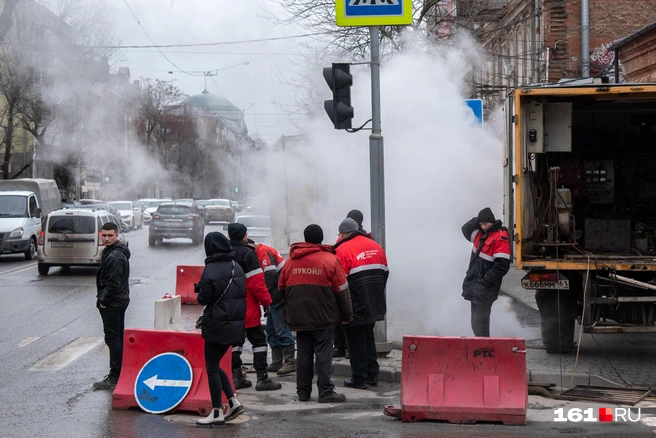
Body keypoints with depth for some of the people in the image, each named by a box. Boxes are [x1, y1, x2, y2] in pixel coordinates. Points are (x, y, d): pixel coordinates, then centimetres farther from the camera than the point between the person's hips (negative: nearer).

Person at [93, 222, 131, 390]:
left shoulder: (114, 256, -20)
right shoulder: (117, 252, 14)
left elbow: (113, 283, -24)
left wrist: (103, 300, -14)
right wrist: (103, 298, 15)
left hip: (112, 303, -11)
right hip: (120, 300, 11)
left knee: (112, 339, -8)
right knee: (118, 337, 16)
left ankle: (114, 378, -6)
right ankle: (121, 373, 25)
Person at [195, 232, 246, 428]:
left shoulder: (211, 269, -15)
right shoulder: (237, 267, 7)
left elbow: (204, 298, -14)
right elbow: (243, 293, 11)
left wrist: (200, 290, 6)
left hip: (217, 325, -7)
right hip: (236, 323, 7)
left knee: (212, 367, 2)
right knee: (215, 365, 19)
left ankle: (217, 413, 3)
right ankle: (234, 402, 12)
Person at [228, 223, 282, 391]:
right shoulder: (247, 254, -13)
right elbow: (256, 282, -17)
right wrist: (266, 301, -10)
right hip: (248, 309, -7)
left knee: (234, 340, 13)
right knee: (258, 340, -1)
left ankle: (236, 377, 13)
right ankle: (262, 378, -3)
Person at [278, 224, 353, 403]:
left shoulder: (291, 261, 7)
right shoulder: (330, 259, -6)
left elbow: (282, 288, 12)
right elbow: (342, 290, -4)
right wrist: (346, 315, 4)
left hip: (298, 318, 4)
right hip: (323, 318, -4)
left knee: (303, 355, 10)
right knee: (323, 355, -2)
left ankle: (303, 392, 13)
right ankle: (326, 392, -4)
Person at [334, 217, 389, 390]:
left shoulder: (343, 250, -14)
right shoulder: (375, 246, 7)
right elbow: (384, 272, 14)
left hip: (355, 307, -7)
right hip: (374, 305, 7)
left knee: (356, 341, 3)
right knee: (369, 338, 19)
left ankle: (359, 379, 5)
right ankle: (372, 375, 22)